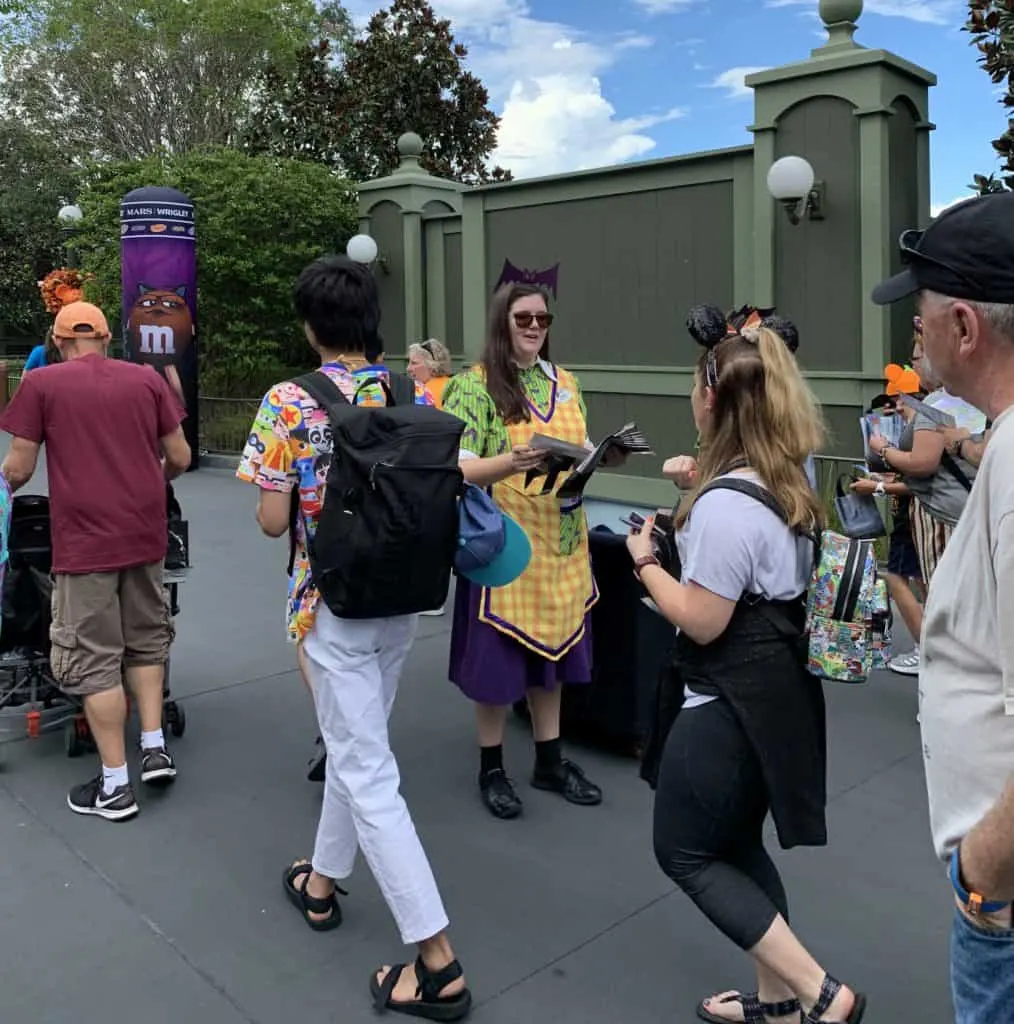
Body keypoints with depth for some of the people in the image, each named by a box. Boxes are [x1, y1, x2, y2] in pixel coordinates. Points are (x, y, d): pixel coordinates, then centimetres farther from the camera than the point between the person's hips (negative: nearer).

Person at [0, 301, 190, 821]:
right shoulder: (147, 378, 6)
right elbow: (180, 458, 7)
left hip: (84, 541, -3)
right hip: (144, 534, 4)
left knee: (95, 660, 5)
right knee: (146, 640, 22)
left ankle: (115, 786, 10)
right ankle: (155, 747, 22)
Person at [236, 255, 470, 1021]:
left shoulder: (290, 405, -13)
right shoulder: (413, 397, 0)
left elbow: (272, 522, -13)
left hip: (333, 604, -6)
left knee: (368, 774, -1)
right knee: (356, 745, 23)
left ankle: (437, 960, 1)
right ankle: (324, 880, 42)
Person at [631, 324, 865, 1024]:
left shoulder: (725, 505, -25)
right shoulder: (792, 481, 4)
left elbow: (701, 622, -22)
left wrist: (644, 561, -8)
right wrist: (703, 483, 24)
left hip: (732, 701, -9)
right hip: (779, 687, 9)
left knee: (685, 852, 8)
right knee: (738, 844, 21)